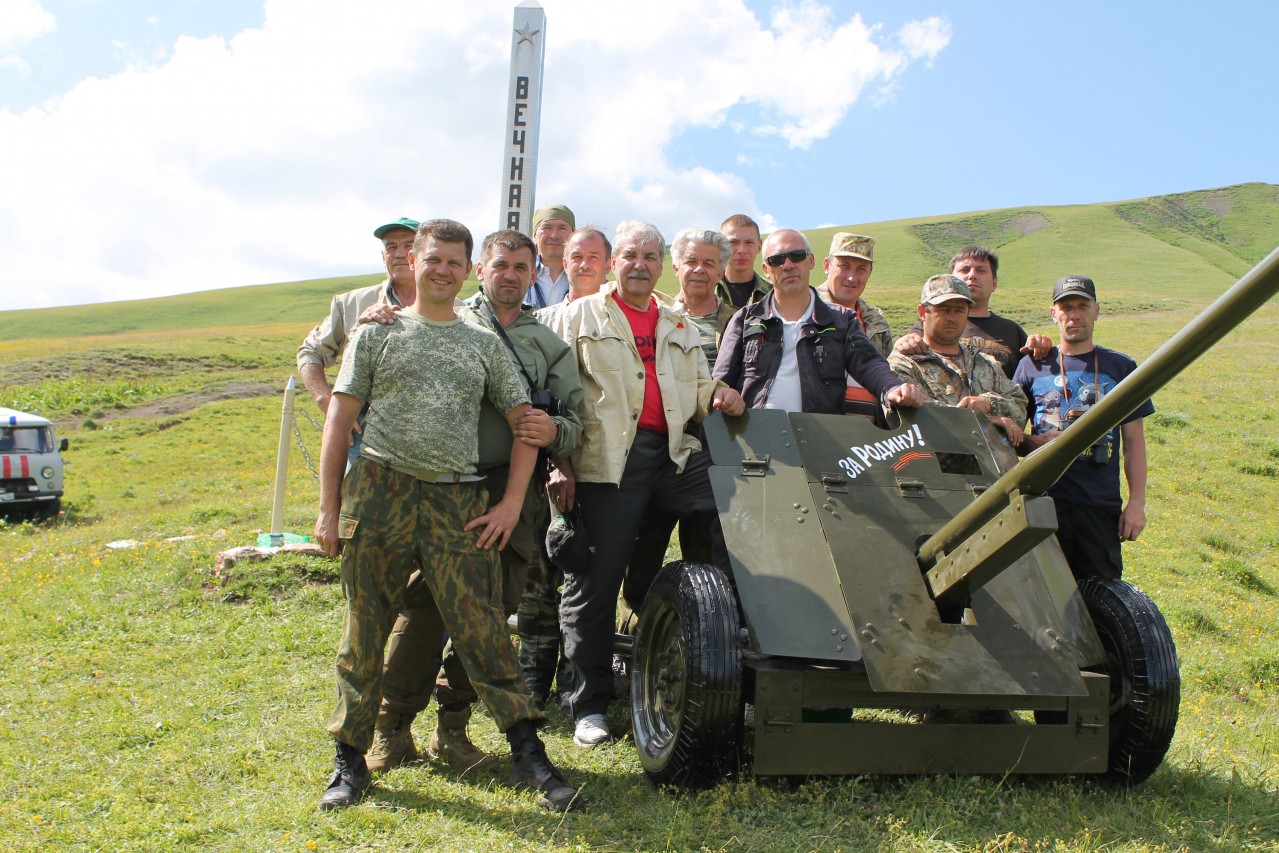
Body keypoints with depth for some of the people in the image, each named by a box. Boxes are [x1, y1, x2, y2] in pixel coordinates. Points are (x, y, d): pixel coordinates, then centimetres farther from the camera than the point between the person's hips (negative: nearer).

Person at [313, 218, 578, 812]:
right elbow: (339, 421, 7)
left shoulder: (484, 344, 15)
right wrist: (329, 508, 0)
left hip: (457, 503, 0)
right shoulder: (377, 333, 11)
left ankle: (529, 759, 2)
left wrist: (511, 504, 3)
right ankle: (350, 759, 19)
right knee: (364, 634, 5)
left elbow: (524, 423, 14)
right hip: (379, 493, 0)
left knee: (482, 630, -3)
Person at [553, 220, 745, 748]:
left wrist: (717, 399, 1)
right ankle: (589, 705, 9)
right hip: (607, 461, -3)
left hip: (675, 455, 4)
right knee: (596, 580, -2)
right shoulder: (583, 316, 12)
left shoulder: (681, 329, 25)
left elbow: (697, 392, 26)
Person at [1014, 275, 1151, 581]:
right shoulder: (1032, 365, 8)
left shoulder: (1121, 368, 10)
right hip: (1044, 499, 0)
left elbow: (1134, 441, 9)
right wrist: (1035, 442, -10)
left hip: (1102, 505, 0)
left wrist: (1137, 502, 1)